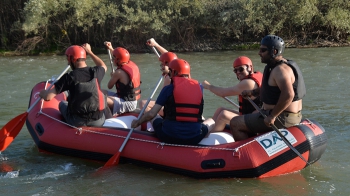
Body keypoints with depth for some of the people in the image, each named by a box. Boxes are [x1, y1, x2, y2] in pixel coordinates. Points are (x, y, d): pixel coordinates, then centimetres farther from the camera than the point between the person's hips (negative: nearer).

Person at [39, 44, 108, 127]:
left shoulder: (69, 77, -13)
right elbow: (103, 66, 24)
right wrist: (89, 52, 31)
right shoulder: (95, 72, -4)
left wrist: (42, 93, 10)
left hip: (77, 123, -2)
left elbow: (48, 97, -13)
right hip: (99, 122, 2)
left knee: (62, 104, 29)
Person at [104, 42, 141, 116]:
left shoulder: (119, 72, -21)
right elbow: (121, 57, 27)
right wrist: (111, 48, 32)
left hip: (127, 104, -10)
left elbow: (109, 86, -5)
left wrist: (112, 76, 12)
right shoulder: (132, 64, 3)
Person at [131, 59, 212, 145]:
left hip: (168, 138, -2)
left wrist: (138, 122, 10)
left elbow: (151, 114, -9)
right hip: (194, 140, 3)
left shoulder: (168, 88, -6)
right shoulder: (199, 87, 1)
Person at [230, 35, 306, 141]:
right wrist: (253, 92, 19)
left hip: (280, 118, -11)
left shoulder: (280, 69, -21)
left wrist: (272, 116, -29)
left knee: (235, 123, -9)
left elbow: (288, 94, -34)